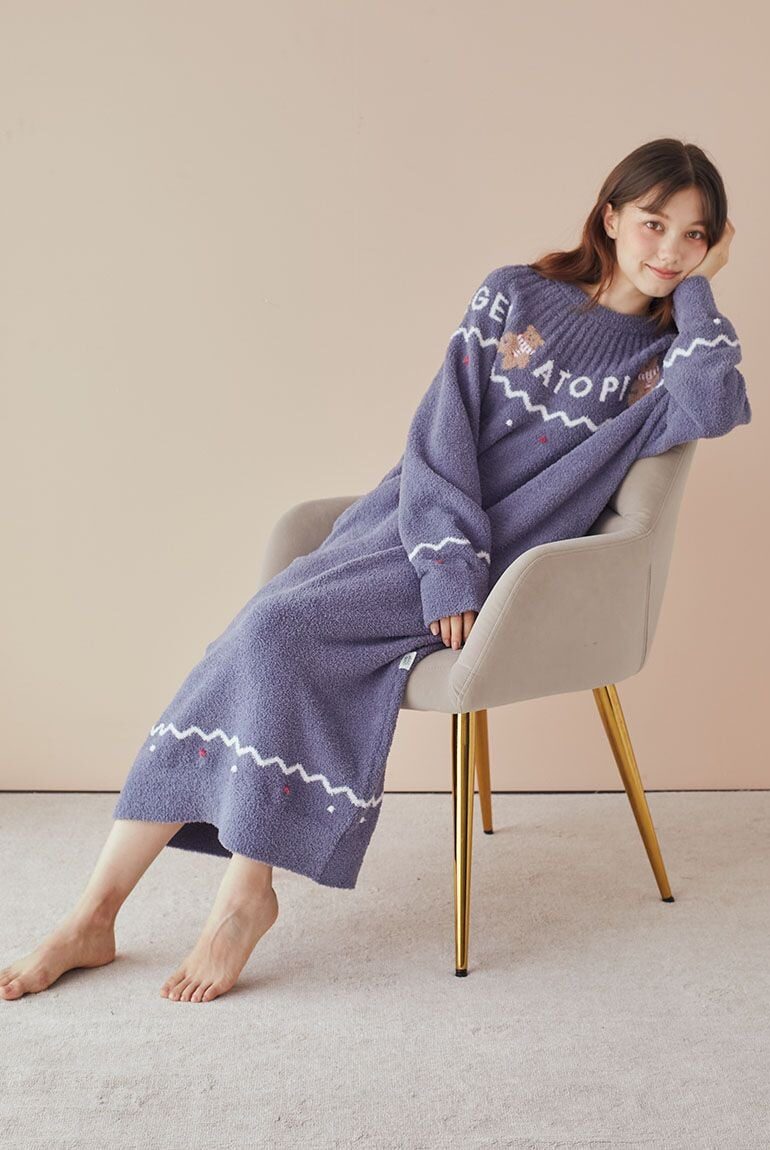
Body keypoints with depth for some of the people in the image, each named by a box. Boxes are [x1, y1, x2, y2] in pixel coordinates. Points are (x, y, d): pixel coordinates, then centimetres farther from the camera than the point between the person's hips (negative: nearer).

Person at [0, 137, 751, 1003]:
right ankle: (93, 916, -12)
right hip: (407, 519, 3)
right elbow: (440, 431, 0)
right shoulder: (515, 293, 9)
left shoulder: (665, 352, 8)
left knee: (281, 628, -26)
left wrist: (697, 287, -5)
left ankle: (246, 892, -14)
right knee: (257, 634, -18)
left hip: (494, 565, -2)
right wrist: (447, 567, -13)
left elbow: (715, 409, -17)